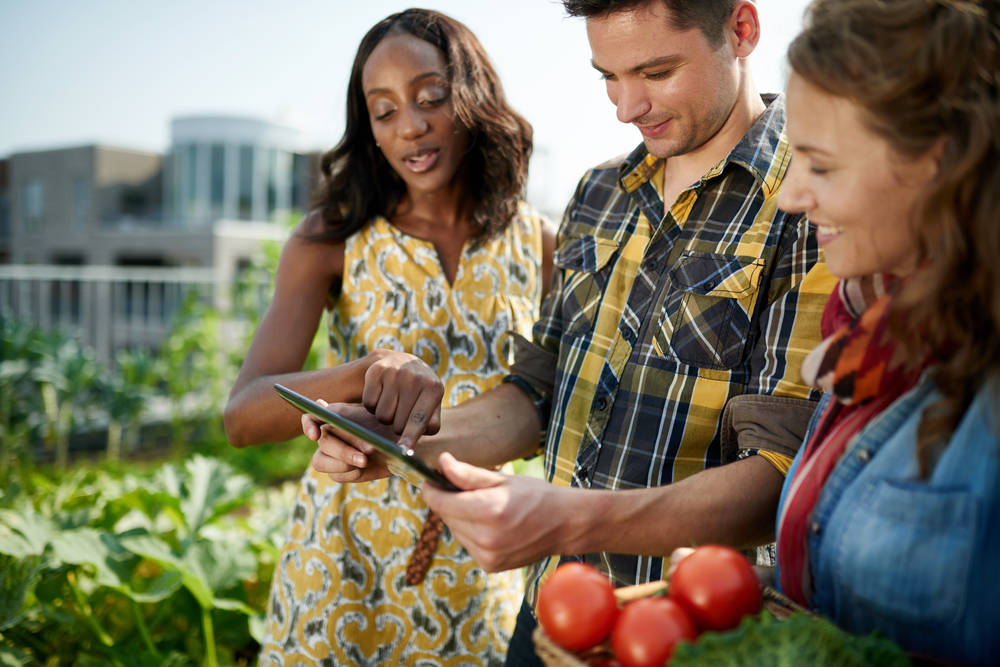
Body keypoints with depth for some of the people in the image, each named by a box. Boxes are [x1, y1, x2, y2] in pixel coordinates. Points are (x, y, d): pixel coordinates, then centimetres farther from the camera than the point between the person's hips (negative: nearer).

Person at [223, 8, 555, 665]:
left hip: (477, 557, 1)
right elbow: (243, 416, -19)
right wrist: (368, 372, -38)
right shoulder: (331, 239, -8)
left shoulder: (540, 246, -4)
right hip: (347, 552, -1)